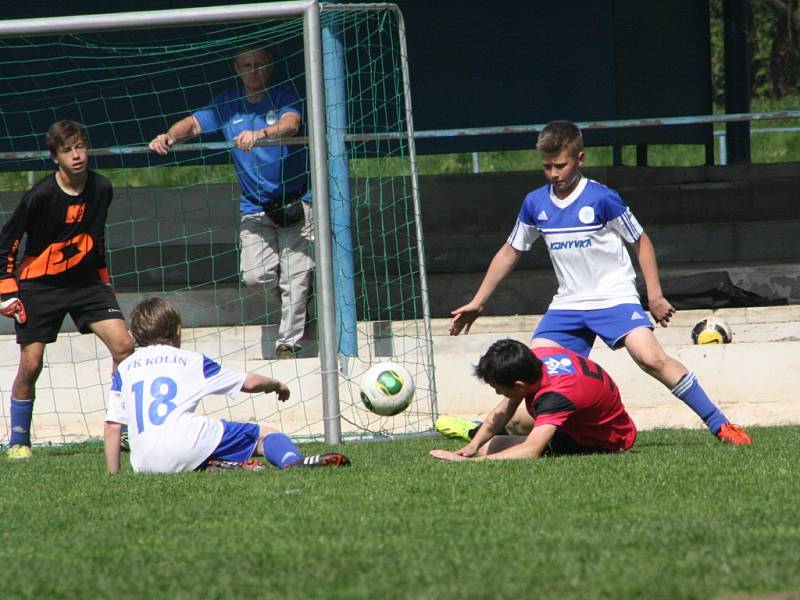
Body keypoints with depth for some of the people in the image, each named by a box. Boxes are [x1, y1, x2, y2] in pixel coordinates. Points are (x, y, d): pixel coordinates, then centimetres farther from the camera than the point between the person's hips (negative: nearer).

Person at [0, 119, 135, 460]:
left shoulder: (101, 189, -4)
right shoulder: (41, 196, -18)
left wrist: (103, 279, 19)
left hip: (85, 282, 4)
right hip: (40, 286, -4)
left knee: (124, 345, -11)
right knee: (30, 365, -6)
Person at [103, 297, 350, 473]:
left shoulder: (124, 368, 21)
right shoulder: (189, 360, 16)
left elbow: (112, 425, 14)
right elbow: (249, 383, 21)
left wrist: (113, 475, 20)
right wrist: (276, 384, 41)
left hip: (144, 465, 3)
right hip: (187, 446, -3)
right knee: (264, 434, 7)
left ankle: (212, 468, -6)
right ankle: (292, 460, -27)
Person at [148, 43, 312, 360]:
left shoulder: (283, 95, -3)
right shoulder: (227, 104, 8)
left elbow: (291, 123, -23)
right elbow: (193, 123, 1)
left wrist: (259, 134, -43)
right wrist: (170, 136, -22)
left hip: (294, 200, -3)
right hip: (254, 207, 3)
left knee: (295, 279, -8)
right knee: (254, 277, -10)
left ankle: (288, 344, 3)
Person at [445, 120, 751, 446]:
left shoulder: (602, 199, -11)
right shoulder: (535, 203, 3)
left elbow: (641, 242, -1)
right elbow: (510, 252, 16)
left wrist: (655, 296, -7)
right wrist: (477, 303, 16)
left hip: (614, 298, -5)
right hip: (568, 305, 5)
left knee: (651, 358, -23)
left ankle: (720, 425, -19)